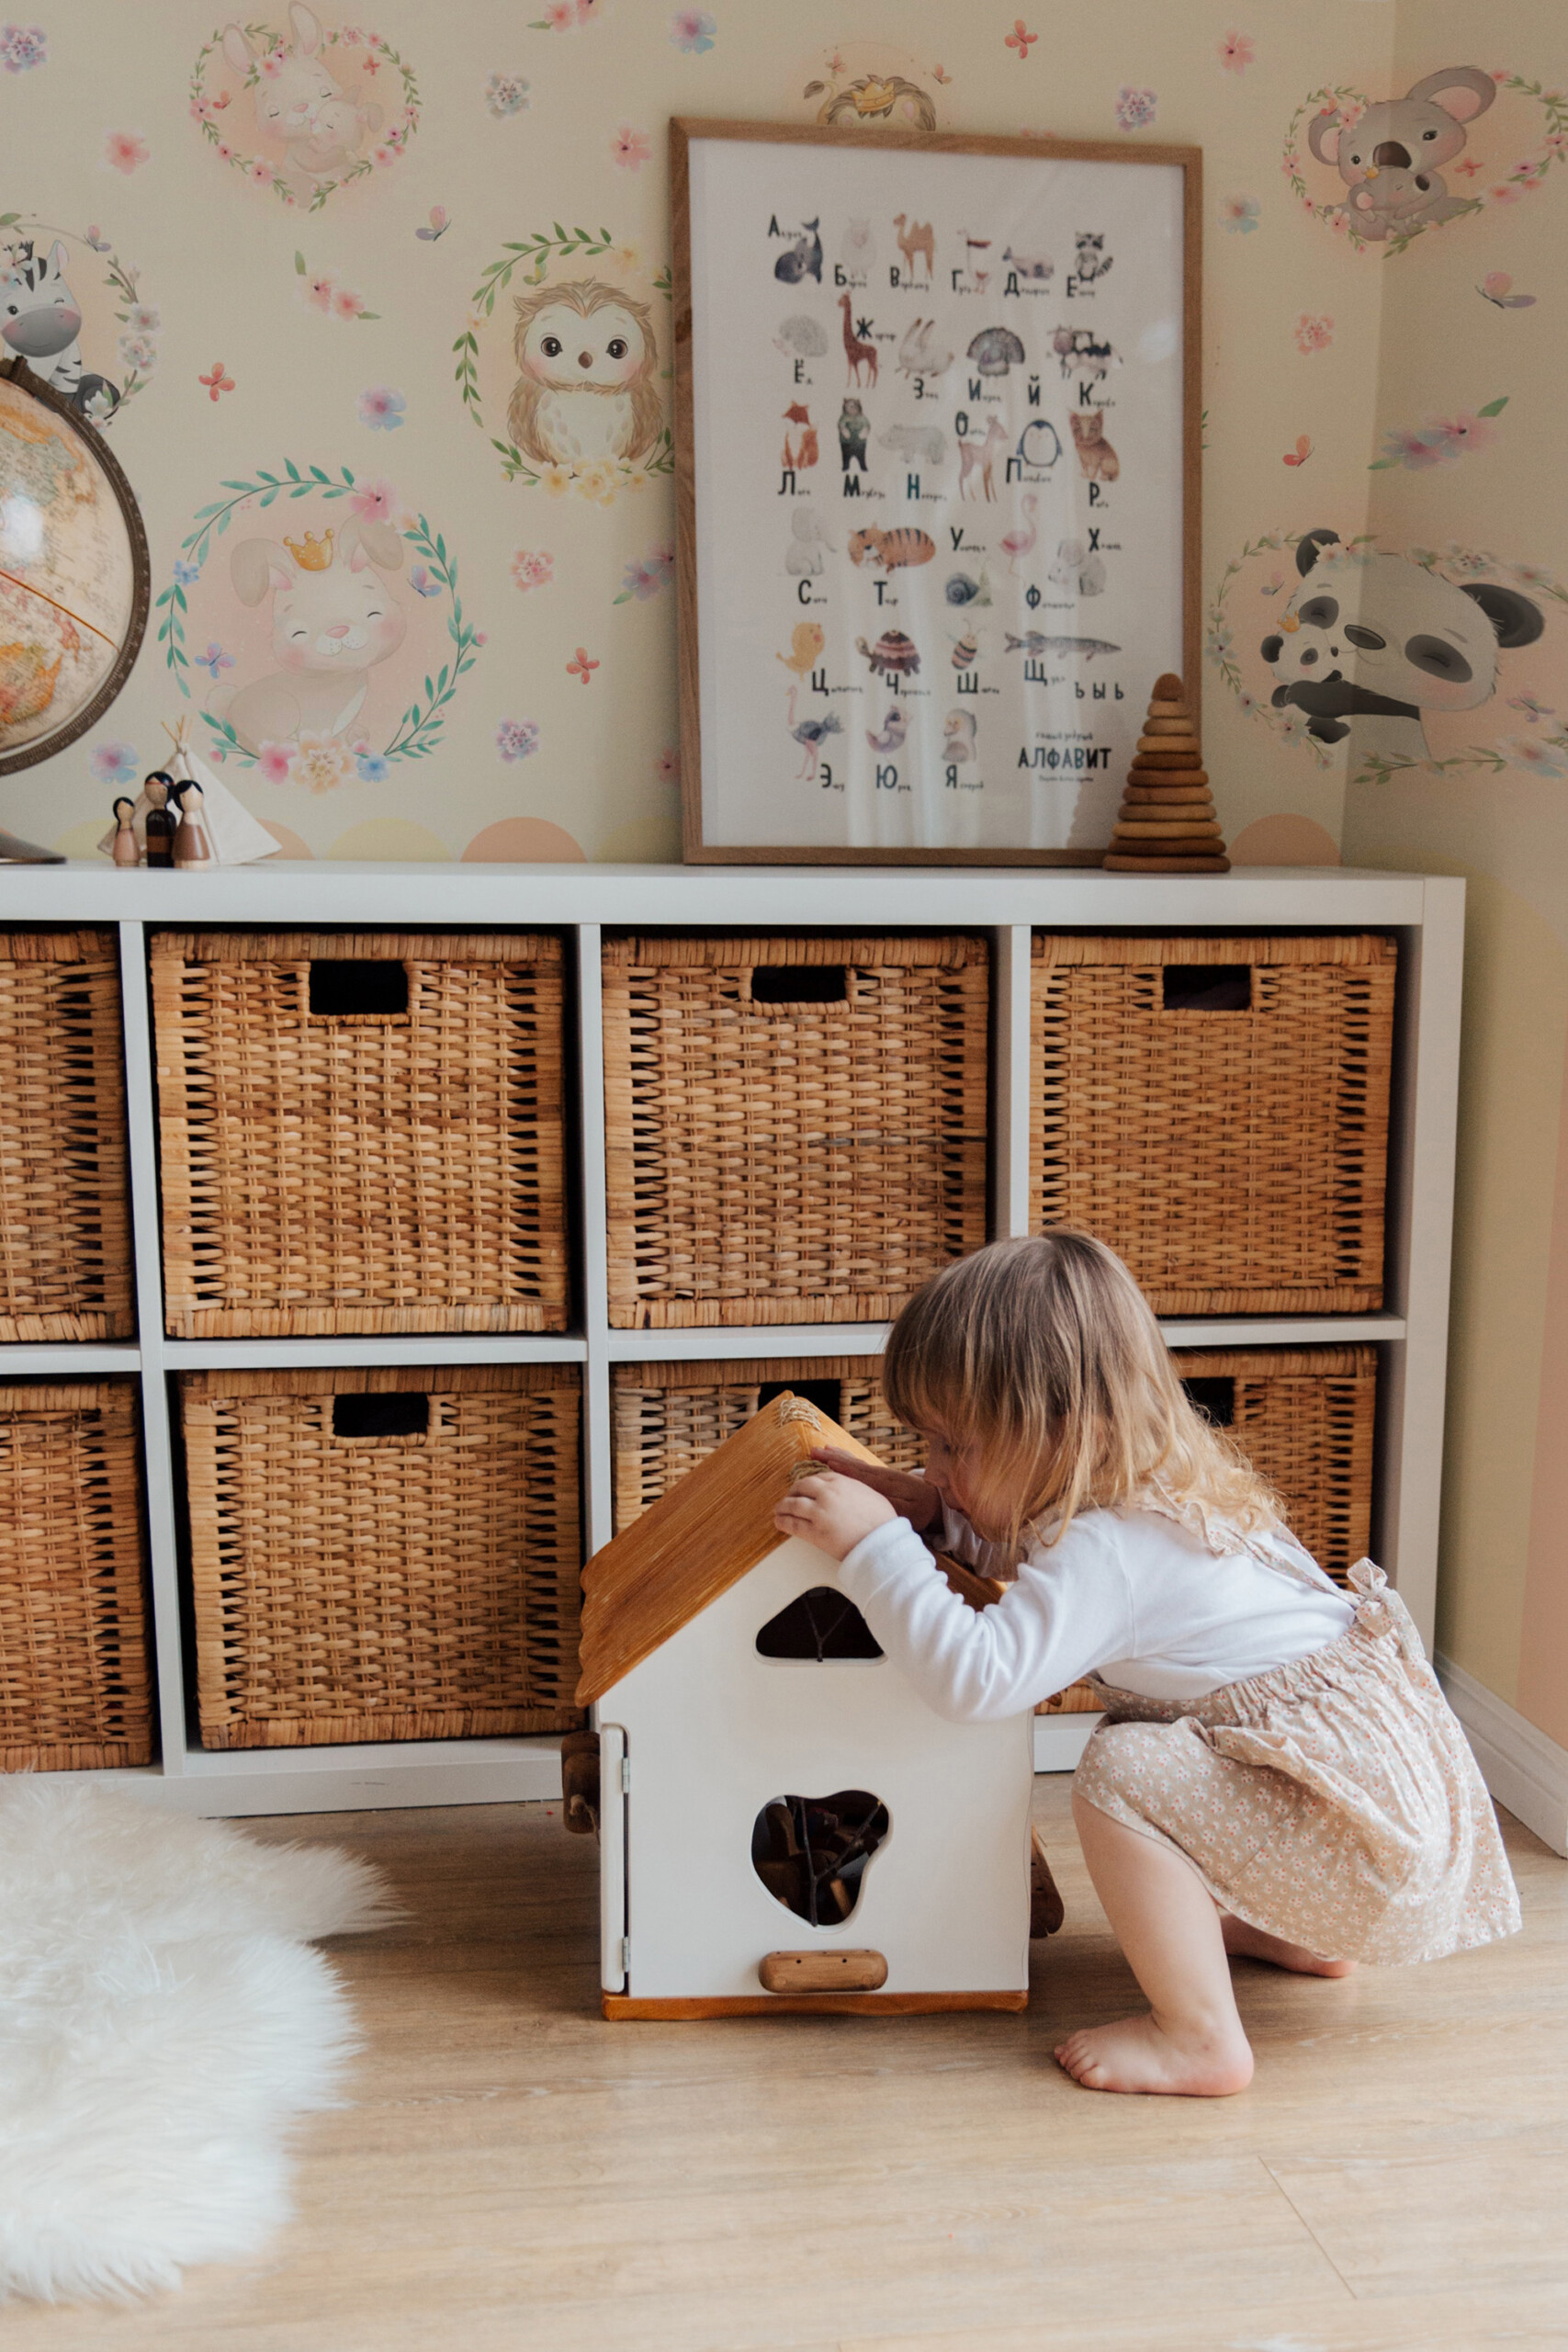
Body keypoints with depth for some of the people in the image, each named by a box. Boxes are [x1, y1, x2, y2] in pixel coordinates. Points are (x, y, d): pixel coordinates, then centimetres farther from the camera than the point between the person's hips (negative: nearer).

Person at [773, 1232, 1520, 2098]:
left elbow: (975, 1677, -34)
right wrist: (931, 1517, 11)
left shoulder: (1109, 1548, -24)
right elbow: (1039, 1562, 27)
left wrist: (874, 1543, -28)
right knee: (1138, 1727, 25)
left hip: (1367, 1821, -11)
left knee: (1122, 1772, -22)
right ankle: (1295, 1933, 32)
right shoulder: (1142, 1493, 7)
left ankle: (1200, 2038, -10)